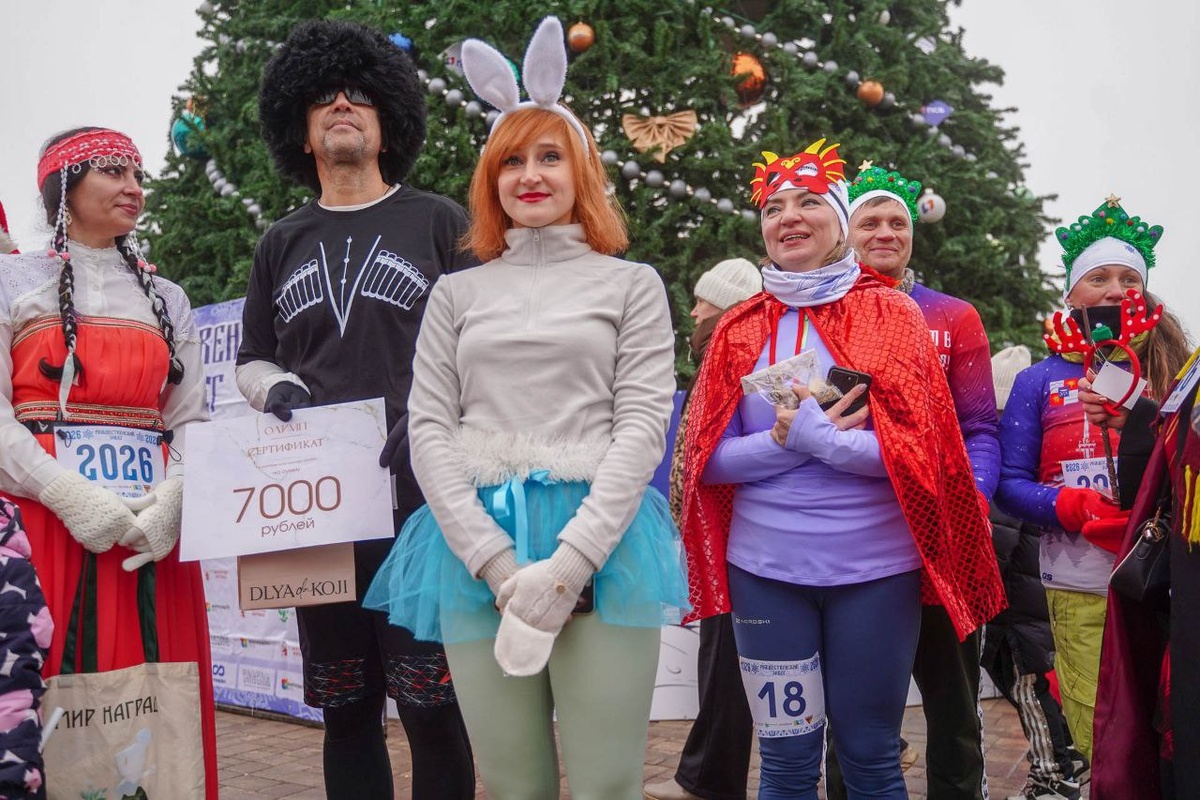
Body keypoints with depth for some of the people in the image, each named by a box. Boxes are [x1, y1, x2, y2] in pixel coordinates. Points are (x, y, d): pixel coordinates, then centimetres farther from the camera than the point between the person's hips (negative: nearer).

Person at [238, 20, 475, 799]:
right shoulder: (282, 244, 17)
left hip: (424, 498, -3)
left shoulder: (439, 222, 7)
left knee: (431, 705, -4)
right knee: (346, 711, 9)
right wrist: (276, 389, -1)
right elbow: (253, 360, 21)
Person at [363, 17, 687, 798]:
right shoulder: (457, 294, 15)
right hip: (478, 550, 2)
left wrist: (569, 560, -13)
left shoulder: (632, 285, 10)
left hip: (603, 546, -2)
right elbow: (429, 430, 6)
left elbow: (643, 424, 0)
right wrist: (495, 559, -9)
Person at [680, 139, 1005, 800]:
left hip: (873, 568, -2)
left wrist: (810, 435, -18)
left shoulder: (890, 315, 0)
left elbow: (915, 449, -9)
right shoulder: (740, 330, 6)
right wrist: (789, 440, -14)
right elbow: (708, 461, 1)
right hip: (765, 569, 2)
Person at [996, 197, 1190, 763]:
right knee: (1103, 748, 0)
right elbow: (1010, 483, 5)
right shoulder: (1041, 382, 8)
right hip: (1080, 590, -1)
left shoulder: (1173, 373, 11)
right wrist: (1074, 507, -13)